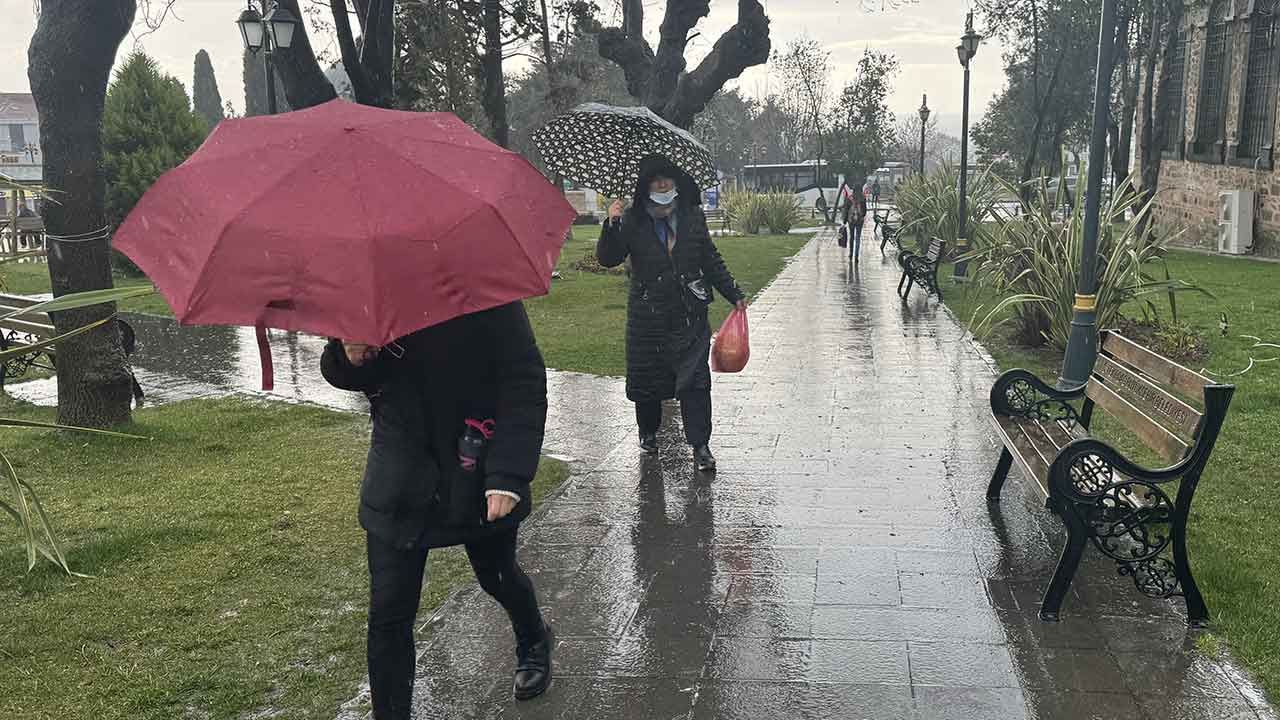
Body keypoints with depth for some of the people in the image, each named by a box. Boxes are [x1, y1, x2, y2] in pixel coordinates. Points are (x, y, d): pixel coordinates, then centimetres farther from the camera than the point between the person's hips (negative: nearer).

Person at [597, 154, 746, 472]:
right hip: (647, 316, 0)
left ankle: (700, 445, 4)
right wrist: (611, 225, -27)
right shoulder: (632, 221, -3)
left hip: (690, 315, 1)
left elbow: (712, 261, 13)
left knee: (694, 380, -4)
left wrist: (734, 294, 13)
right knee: (646, 378, 10)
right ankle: (648, 432, 34)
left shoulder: (693, 217, 4)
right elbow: (608, 259, -11)